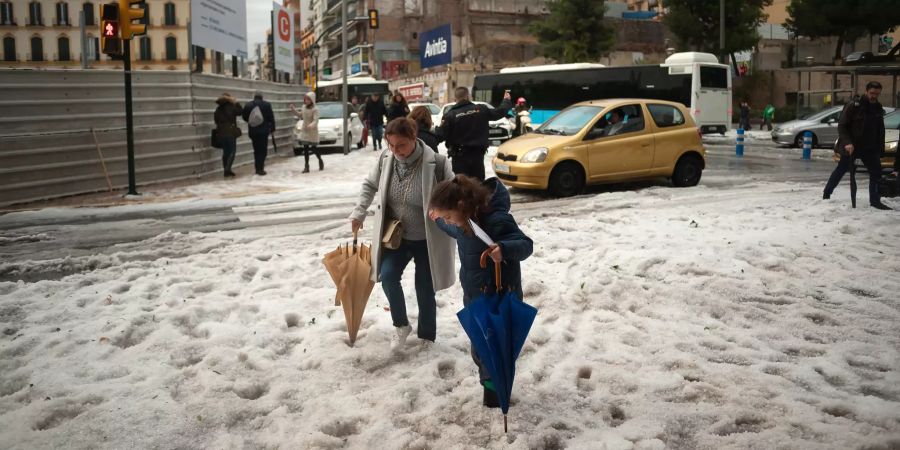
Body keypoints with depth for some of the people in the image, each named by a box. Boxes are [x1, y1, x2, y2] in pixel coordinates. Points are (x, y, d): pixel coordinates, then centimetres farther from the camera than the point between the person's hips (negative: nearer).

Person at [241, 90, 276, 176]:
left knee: (256, 150, 14)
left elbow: (245, 117, 8)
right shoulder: (267, 105, -7)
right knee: (263, 149, 1)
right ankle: (260, 168, -7)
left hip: (252, 131, 3)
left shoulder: (247, 105, 0)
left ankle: (258, 168, 15)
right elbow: (271, 118, -4)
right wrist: (272, 128, 7)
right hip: (264, 130, -3)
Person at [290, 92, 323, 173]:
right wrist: (293, 109, 12)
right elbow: (300, 116, 20)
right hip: (304, 130, 6)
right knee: (305, 148, 4)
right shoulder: (304, 107, 6)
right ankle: (307, 166, 7)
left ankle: (320, 161, 28)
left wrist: (311, 125, -43)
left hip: (312, 131, -6)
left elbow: (316, 120, -24)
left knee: (314, 148, 2)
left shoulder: (315, 109, -15)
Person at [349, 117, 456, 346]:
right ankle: (401, 325, 12)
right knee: (388, 276, -14)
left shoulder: (436, 162, -21)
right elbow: (370, 185, 9)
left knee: (425, 289, 6)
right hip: (396, 235, 3)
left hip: (427, 239, -3)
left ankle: (427, 337, 29)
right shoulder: (386, 158, -9)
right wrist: (359, 212, 0)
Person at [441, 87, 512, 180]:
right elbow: (500, 112, 10)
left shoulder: (450, 115, -9)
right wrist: (507, 100, 29)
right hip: (478, 153, 3)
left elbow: (443, 135, -10)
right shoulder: (481, 109, -1)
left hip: (460, 155, -2)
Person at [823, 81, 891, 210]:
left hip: (870, 148, 6)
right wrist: (847, 142, -25)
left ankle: (875, 200, 11)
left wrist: (881, 150, 12)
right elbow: (842, 126, -12)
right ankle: (826, 194, 15)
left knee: (876, 173, 3)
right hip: (851, 146, -5)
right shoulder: (854, 106, -9)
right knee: (840, 171, 3)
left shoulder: (878, 109, 10)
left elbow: (880, 132, 17)